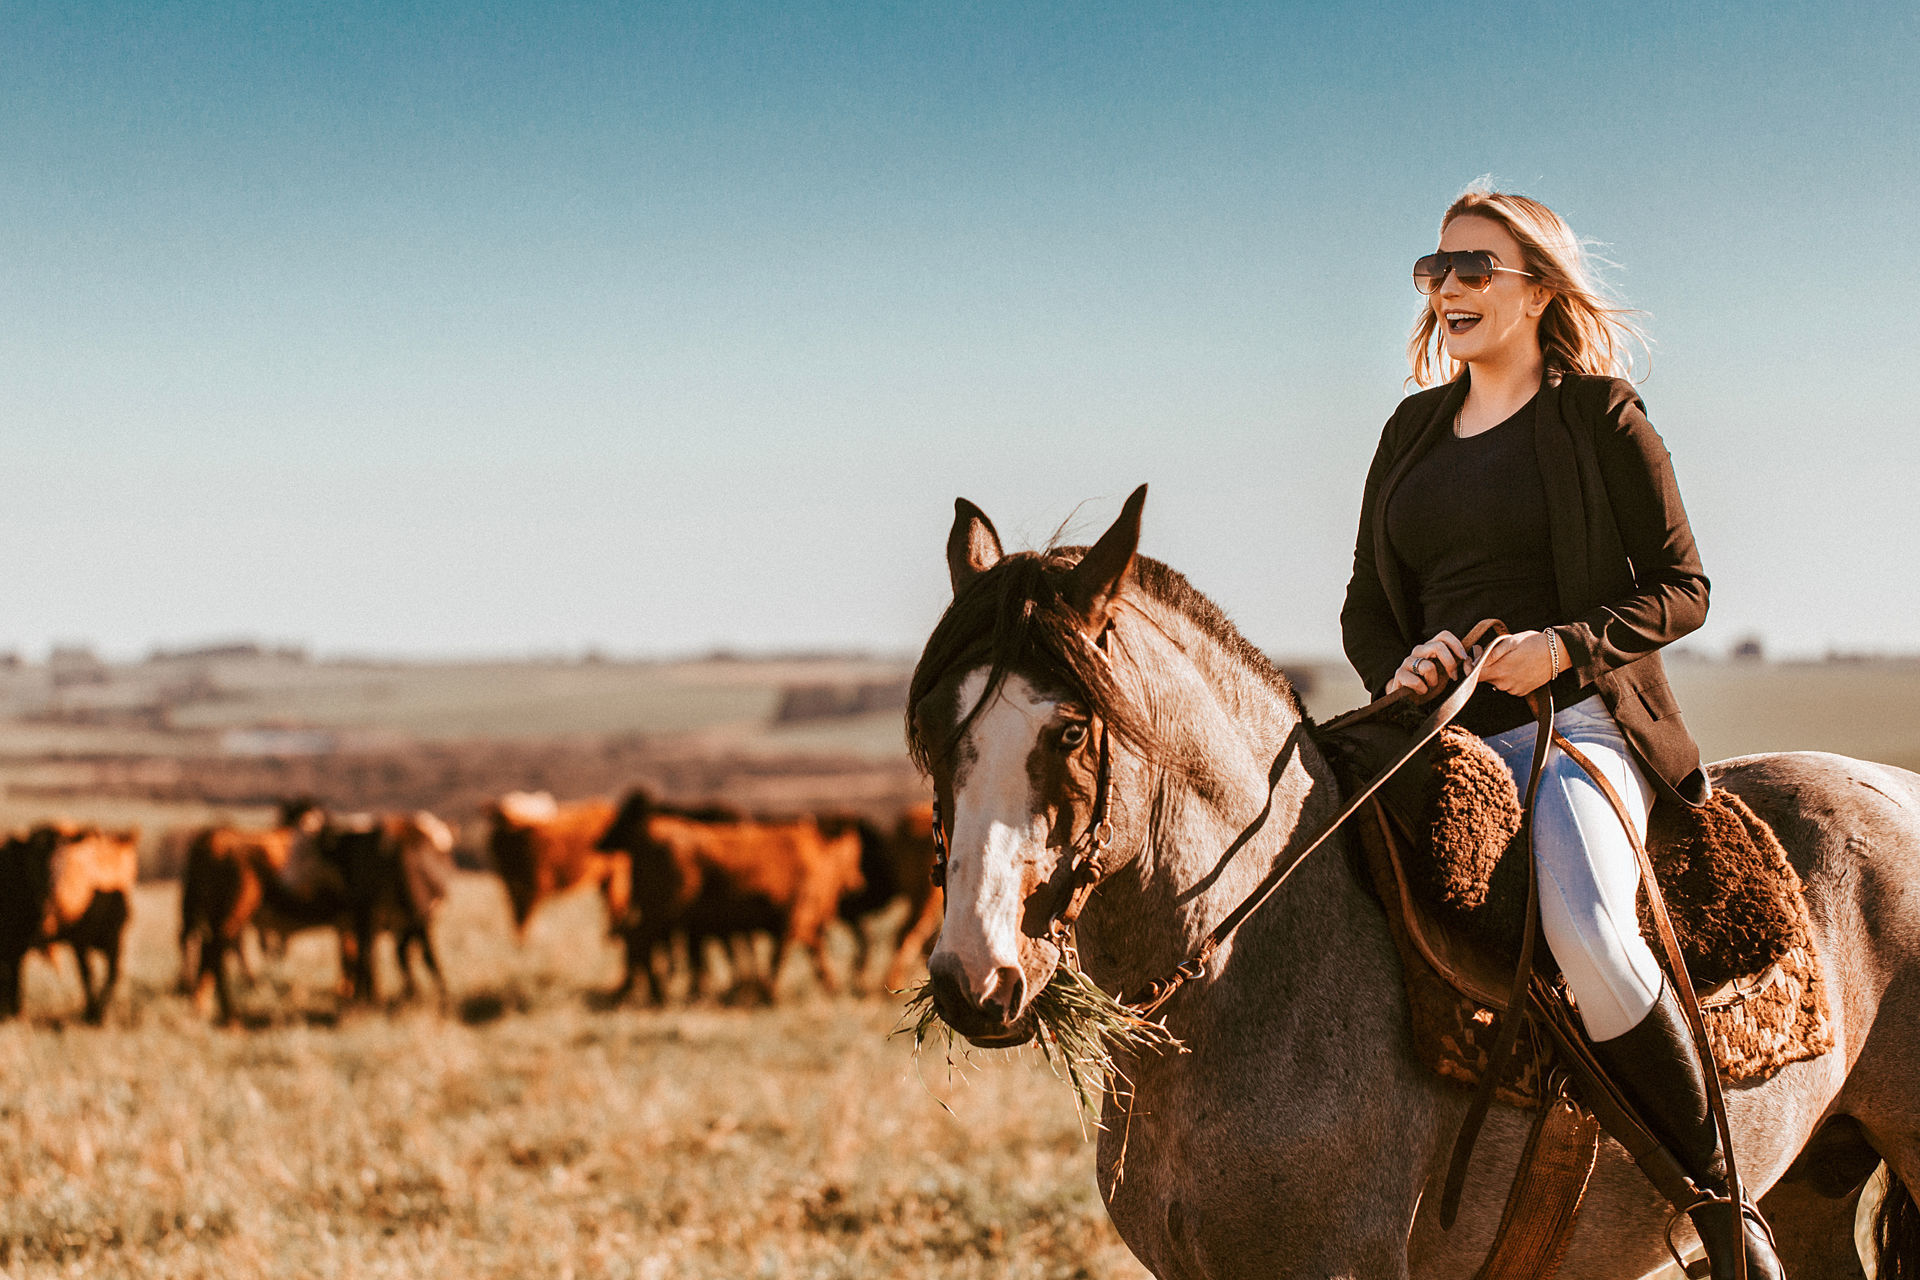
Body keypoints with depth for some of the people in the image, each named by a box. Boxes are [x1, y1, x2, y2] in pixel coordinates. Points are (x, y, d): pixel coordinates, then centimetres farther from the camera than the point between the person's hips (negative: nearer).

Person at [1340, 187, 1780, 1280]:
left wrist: (1566, 645, -16)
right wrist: (1397, 669, -3)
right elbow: (1366, 604, 21)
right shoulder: (1413, 432, 18)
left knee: (1588, 931, -33)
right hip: (1437, 733, 6)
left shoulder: (1602, 417, 2)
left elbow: (1681, 587, 0)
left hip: (1578, 722, -6)